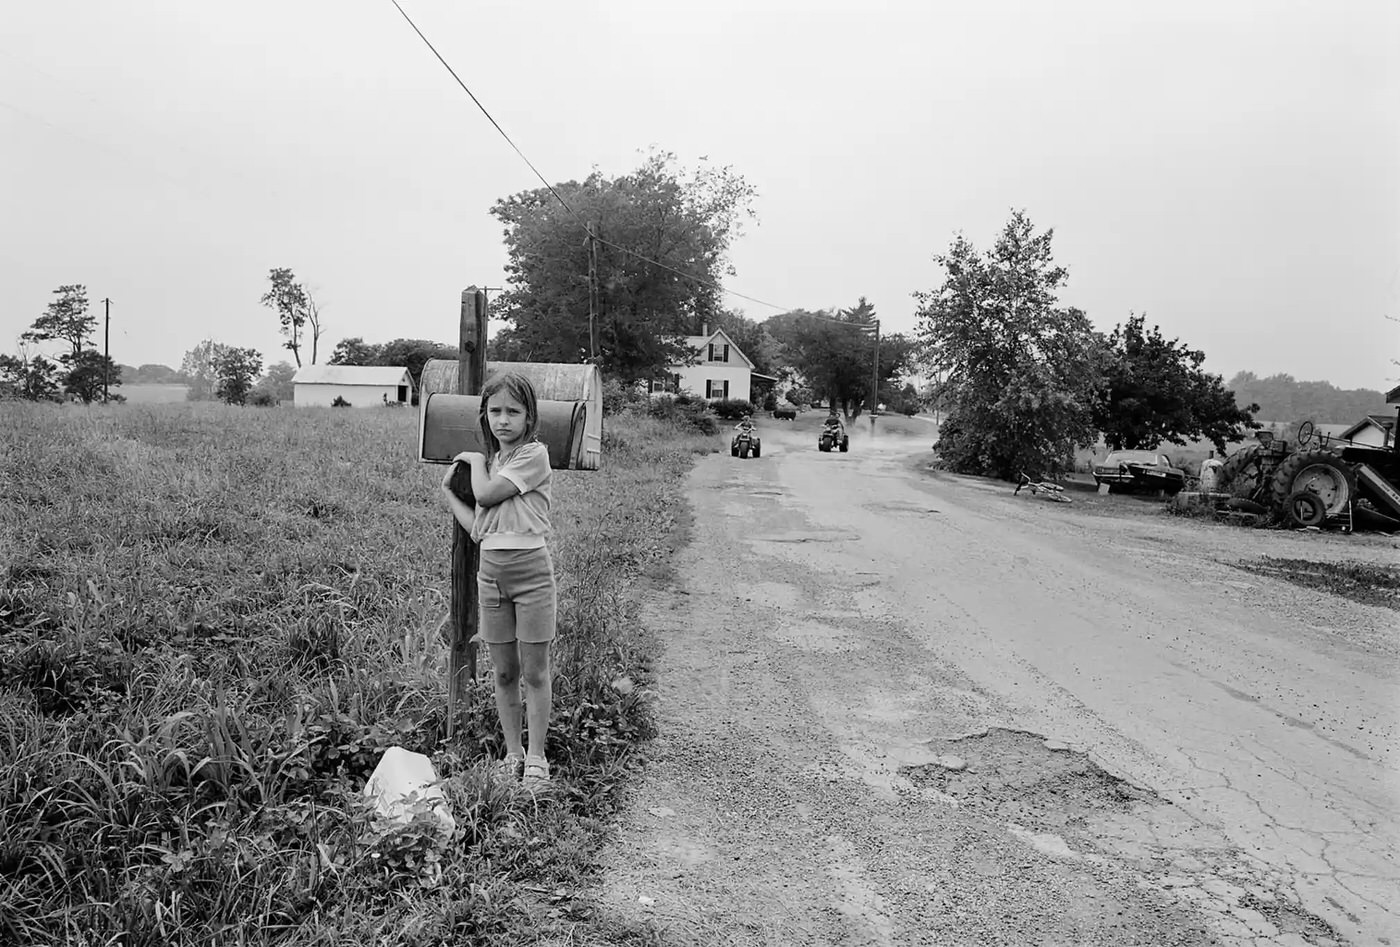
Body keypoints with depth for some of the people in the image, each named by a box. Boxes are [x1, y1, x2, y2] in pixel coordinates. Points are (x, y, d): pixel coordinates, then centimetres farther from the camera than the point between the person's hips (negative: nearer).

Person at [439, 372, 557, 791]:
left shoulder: (534, 454, -6)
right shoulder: (491, 462, 14)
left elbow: (486, 494, -14)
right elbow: (478, 529, 10)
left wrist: (475, 459, 4)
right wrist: (447, 491, 15)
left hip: (531, 571, -6)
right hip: (491, 573, 6)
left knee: (535, 672, 3)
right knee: (504, 673, 11)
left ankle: (536, 758, 13)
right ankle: (513, 754, 23)